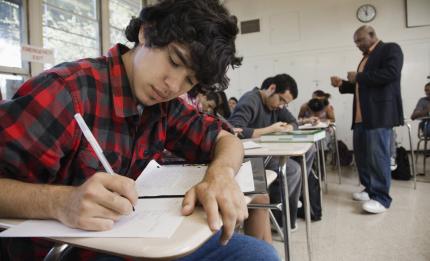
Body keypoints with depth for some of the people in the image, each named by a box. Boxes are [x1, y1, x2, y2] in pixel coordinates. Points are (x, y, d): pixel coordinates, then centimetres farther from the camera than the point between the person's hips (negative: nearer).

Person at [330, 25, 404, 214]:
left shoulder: (390, 49, -1)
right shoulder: (366, 57, 23)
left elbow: (390, 73, -20)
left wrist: (359, 77, -13)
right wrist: (342, 84, 14)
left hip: (379, 113, -9)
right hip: (362, 115, 9)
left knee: (377, 155, -8)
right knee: (361, 153, 11)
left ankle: (381, 198, 0)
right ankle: (370, 190, 23)